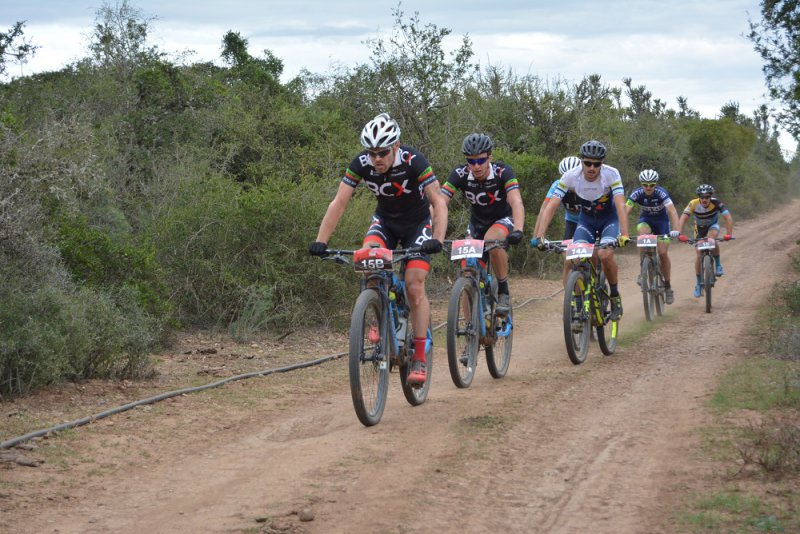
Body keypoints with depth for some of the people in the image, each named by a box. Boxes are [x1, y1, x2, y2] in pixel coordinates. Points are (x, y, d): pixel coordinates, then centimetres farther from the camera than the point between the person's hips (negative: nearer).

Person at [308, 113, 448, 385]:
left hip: (417, 223, -3)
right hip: (385, 221, 3)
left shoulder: (413, 161, -30)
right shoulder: (361, 163, -21)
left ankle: (420, 357, -9)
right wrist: (320, 242, -33)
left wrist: (437, 239, -47)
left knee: (414, 286, -16)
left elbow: (438, 201, -32)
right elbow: (339, 203, -23)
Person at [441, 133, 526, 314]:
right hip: (477, 222, 3)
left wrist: (518, 230, -59)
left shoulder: (503, 172, -28)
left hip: (503, 219, -3)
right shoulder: (460, 174, -21)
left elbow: (516, 202, -41)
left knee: (492, 240, -36)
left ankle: (503, 292, -18)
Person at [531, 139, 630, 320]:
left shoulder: (611, 174, -28)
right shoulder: (571, 176, -23)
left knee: (604, 255, -27)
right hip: (586, 220, 2)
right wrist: (539, 236, -38)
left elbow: (621, 206, -36)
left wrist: (624, 235, -50)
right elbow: (551, 206, -27)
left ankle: (615, 296, -3)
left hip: (609, 218, -2)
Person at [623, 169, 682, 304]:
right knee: (643, 234, -33)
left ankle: (667, 286, 8)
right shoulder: (637, 193, -25)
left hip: (662, 220, -1)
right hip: (645, 219, 1)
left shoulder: (661, 193, -30)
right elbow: (626, 212, -32)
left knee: (663, 253, -11)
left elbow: (672, 211, -41)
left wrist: (676, 230, -56)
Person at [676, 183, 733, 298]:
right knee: (699, 255, -6)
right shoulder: (693, 204, -31)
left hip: (713, 226, -1)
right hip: (700, 228, 1)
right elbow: (683, 219, -39)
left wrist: (729, 234, -51)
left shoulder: (716, 203, -32)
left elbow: (728, 218, -38)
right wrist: (680, 234, -53)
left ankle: (718, 265, -14)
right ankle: (699, 283, 9)